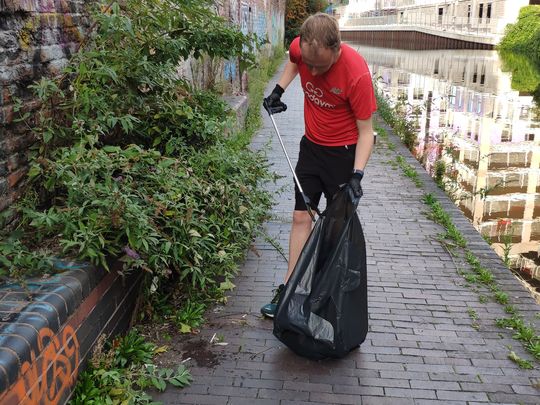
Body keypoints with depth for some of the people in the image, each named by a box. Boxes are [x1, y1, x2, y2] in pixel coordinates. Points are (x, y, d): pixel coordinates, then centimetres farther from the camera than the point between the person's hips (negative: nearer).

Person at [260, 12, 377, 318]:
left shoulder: (356, 72, -29)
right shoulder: (300, 48, -14)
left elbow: (366, 131, -20)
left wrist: (357, 175, -28)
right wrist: (279, 90, 3)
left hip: (344, 153, -5)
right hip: (311, 147, 5)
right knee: (302, 217, 5)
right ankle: (289, 288, 11)